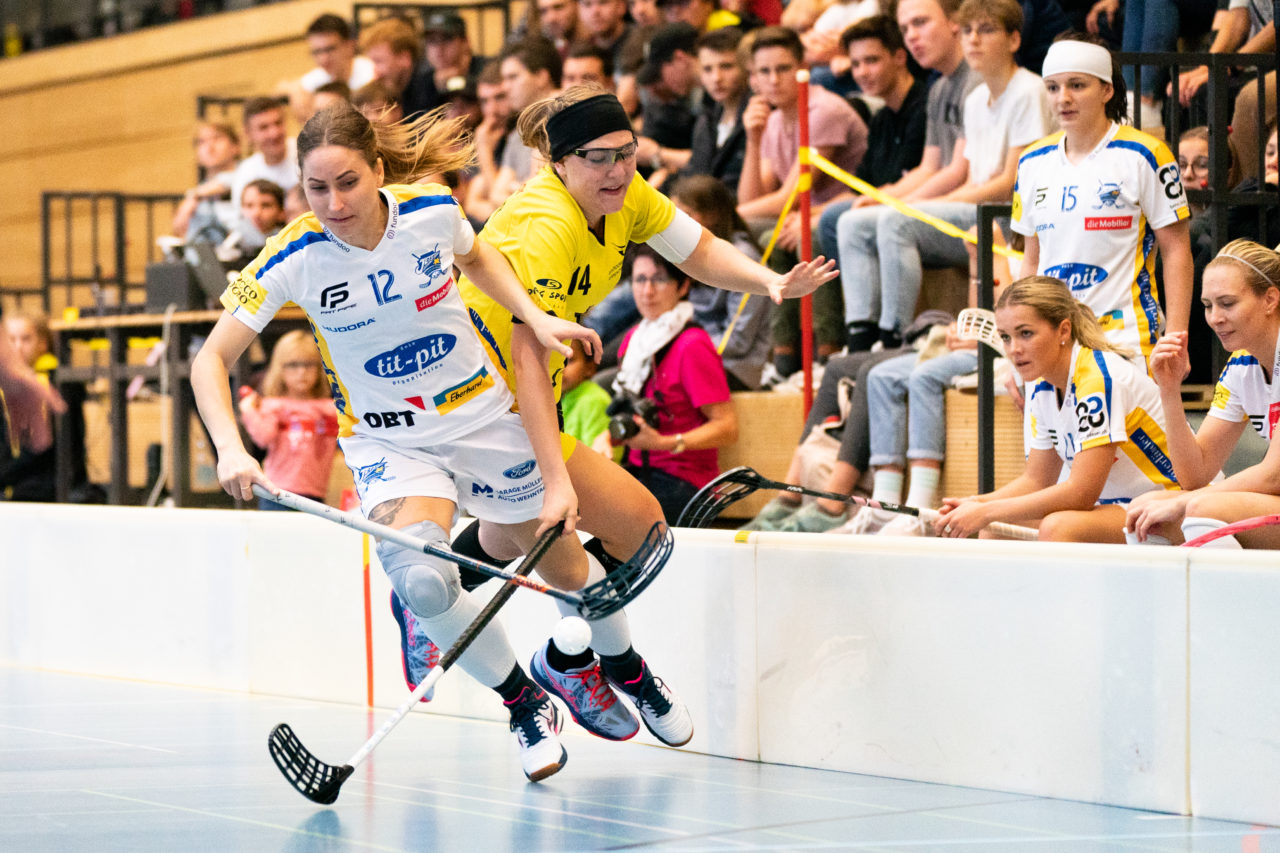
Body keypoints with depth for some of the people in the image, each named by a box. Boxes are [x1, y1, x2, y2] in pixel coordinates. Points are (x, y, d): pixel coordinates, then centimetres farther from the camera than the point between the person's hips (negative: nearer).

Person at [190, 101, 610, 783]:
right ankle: (526, 704, -4)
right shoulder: (294, 259, -21)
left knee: (565, 570, 13)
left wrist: (536, 316, -5)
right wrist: (230, 449, -32)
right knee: (422, 580, -29)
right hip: (386, 441, -2)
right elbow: (211, 359, -16)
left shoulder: (433, 211, -16)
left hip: (482, 415, 2)